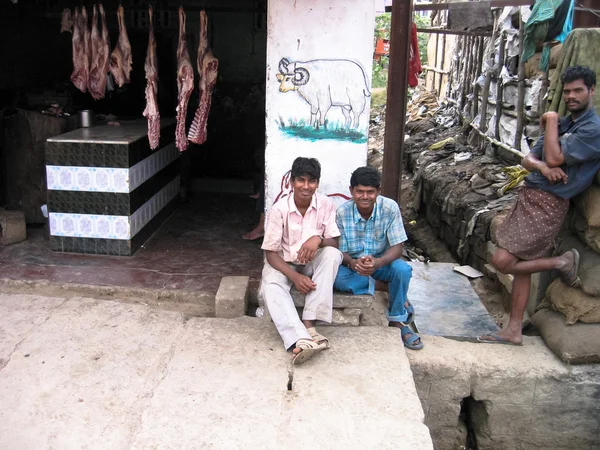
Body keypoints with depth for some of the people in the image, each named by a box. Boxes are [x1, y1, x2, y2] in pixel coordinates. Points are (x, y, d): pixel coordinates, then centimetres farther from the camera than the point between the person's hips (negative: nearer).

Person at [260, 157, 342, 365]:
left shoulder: (326, 205, -12)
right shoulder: (279, 209, -17)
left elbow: (334, 243, -9)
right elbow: (271, 252, -15)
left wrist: (318, 240, -34)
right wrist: (295, 277, -30)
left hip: (314, 263, 2)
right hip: (285, 264, -1)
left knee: (332, 255, -31)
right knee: (271, 285, -34)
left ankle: (308, 324, -34)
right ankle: (300, 340, -51)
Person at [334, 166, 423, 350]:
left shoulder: (390, 208, -18)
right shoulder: (342, 212, -16)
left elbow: (397, 248, -19)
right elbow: (341, 252, -13)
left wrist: (378, 262, -40)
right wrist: (353, 263, -38)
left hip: (381, 262, -1)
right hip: (352, 264, 1)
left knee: (403, 269, -32)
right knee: (337, 278, -32)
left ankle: (397, 322, -11)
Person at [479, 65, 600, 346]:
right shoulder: (562, 124, 17)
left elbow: (554, 157, -20)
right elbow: (529, 159, 10)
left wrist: (551, 121, -6)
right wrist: (543, 167, -13)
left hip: (548, 204, -8)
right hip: (528, 196, 9)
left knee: (502, 261, -14)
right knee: (520, 264, 10)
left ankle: (563, 263, 7)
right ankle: (514, 331, 18)